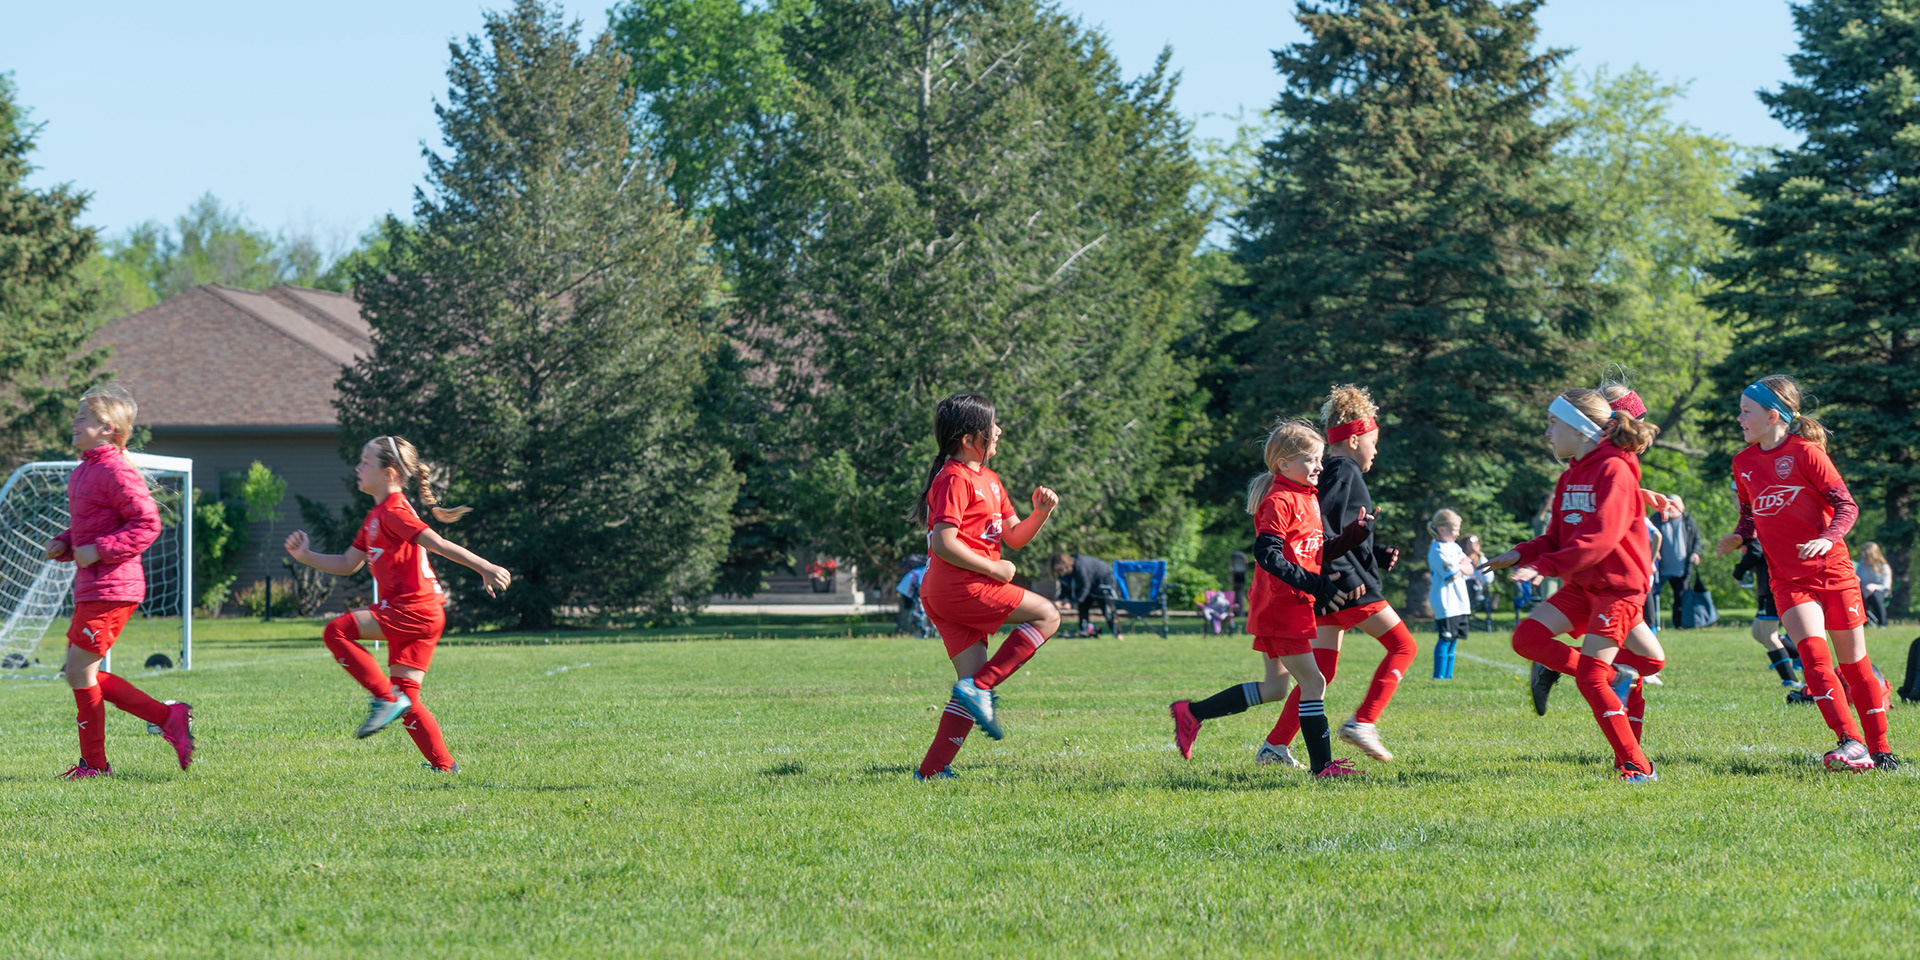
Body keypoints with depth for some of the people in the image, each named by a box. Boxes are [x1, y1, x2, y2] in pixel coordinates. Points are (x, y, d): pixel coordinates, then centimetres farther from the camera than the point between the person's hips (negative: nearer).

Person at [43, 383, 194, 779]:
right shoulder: (82, 472, 15)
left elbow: (147, 524, -19)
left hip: (110, 589, -10)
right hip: (90, 588, 10)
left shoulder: (117, 472, -15)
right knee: (83, 674, 11)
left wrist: (98, 551, -22)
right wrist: (63, 544, 7)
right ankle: (169, 718, 14)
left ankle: (94, 763, 7)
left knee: (79, 672, -5)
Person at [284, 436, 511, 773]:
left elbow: (438, 544, -18)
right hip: (414, 615, 10)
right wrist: (306, 557, 15)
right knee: (406, 697, 9)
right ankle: (443, 764, 10)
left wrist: (485, 568, -22)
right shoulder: (374, 517, 21)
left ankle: (386, 698, -17)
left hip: (415, 608, -10)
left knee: (337, 631, -17)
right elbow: (348, 564, 26)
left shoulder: (394, 512, -10)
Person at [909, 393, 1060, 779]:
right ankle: (980, 687, -12)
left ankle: (932, 771, 1)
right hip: (959, 586, -10)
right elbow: (944, 544, -19)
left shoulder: (988, 479, 22)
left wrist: (1040, 513, 2)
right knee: (1048, 615, -6)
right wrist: (994, 568, -14)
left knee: (974, 681, 6)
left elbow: (1014, 537, 21)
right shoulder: (955, 480, -10)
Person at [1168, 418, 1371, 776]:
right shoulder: (1280, 501, -14)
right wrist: (1315, 585, -26)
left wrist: (1354, 534, 4)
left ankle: (1192, 713, 21)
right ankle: (1322, 764, -3)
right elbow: (1266, 555, -23)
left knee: (1275, 686, 14)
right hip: (1280, 608, -10)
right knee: (1313, 682, -8)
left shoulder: (1308, 499, 16)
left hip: (1295, 606, 10)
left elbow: (1320, 551, 20)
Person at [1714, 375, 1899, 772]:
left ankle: (1879, 749, 15)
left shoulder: (1806, 453, -8)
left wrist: (1828, 538, -27)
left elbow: (1846, 505, -9)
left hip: (1833, 572, -3)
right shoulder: (1744, 462, 7)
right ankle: (1850, 743, -22)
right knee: (1815, 657, -18)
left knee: (1853, 663, 4)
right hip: (1788, 580, 3)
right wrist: (1738, 537, 0)